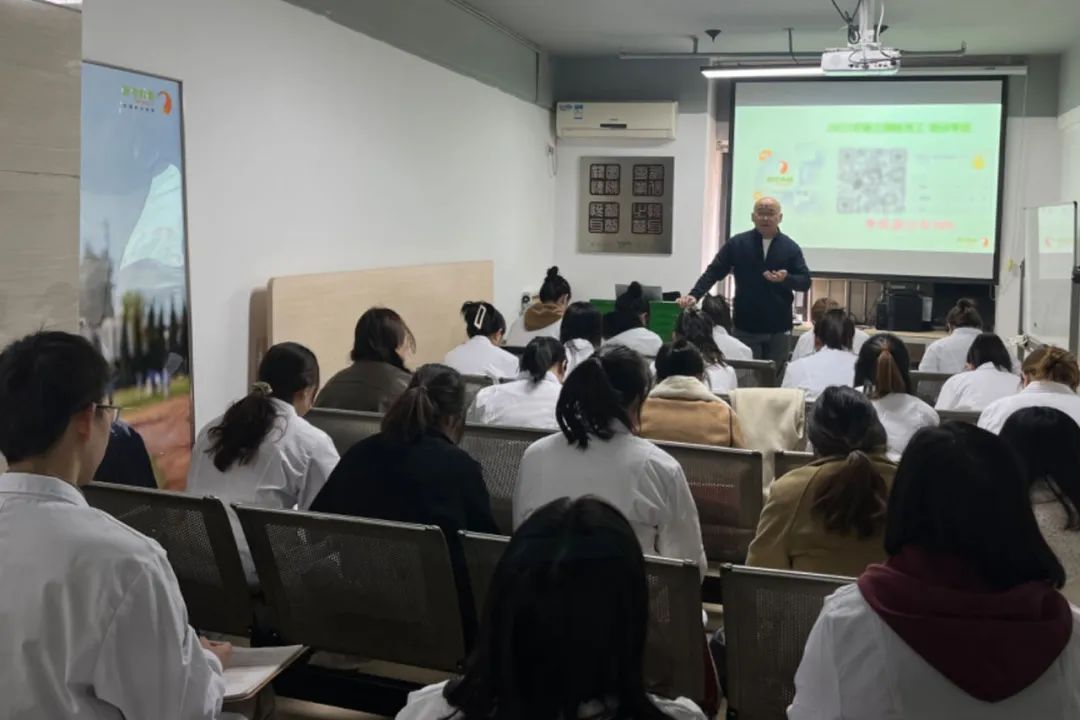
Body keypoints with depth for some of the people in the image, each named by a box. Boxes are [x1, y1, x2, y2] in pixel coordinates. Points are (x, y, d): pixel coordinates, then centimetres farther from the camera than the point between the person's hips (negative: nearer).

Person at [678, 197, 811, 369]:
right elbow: (713, 272, 0)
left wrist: (786, 278, -20)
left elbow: (805, 282, 1)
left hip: (778, 329, 1)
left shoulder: (790, 248, 3)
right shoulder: (737, 244, 1)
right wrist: (694, 295, -14)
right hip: (745, 327, -1)